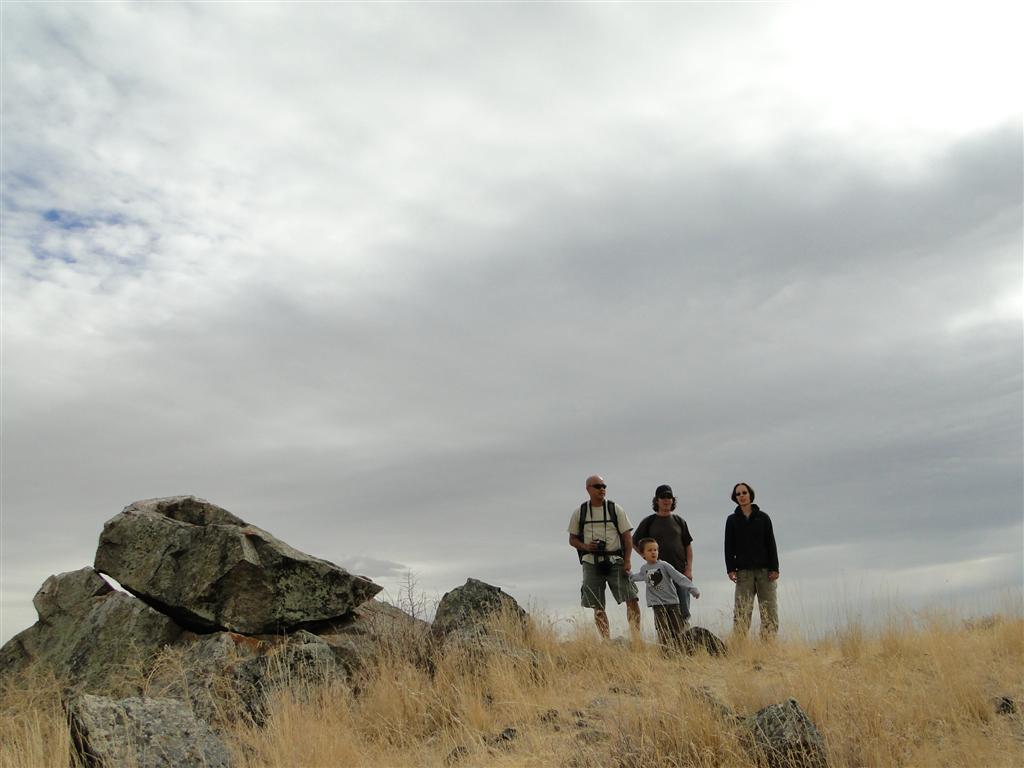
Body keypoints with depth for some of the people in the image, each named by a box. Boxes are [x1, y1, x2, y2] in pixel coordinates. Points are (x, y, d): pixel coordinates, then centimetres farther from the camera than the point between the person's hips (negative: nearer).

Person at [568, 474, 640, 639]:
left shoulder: (616, 509, 4)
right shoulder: (579, 512, 6)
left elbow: (627, 536, 3)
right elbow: (572, 539, 11)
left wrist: (627, 561, -8)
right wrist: (585, 546, -10)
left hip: (615, 561, -1)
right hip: (591, 562, 1)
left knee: (632, 599, -11)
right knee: (598, 607, 2)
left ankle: (637, 638, -5)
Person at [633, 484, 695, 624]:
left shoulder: (679, 521, 12)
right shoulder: (649, 522, 6)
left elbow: (688, 546, 11)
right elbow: (635, 543, 11)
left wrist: (689, 569, 1)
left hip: (680, 572, 1)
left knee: (684, 612, -1)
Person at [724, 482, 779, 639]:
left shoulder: (763, 517, 8)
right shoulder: (732, 520, 9)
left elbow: (771, 544, 5)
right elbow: (729, 546, 6)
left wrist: (774, 568, -3)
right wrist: (730, 569, -4)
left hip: (764, 570, 1)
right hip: (744, 571, 0)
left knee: (769, 610, -2)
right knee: (742, 611, -7)